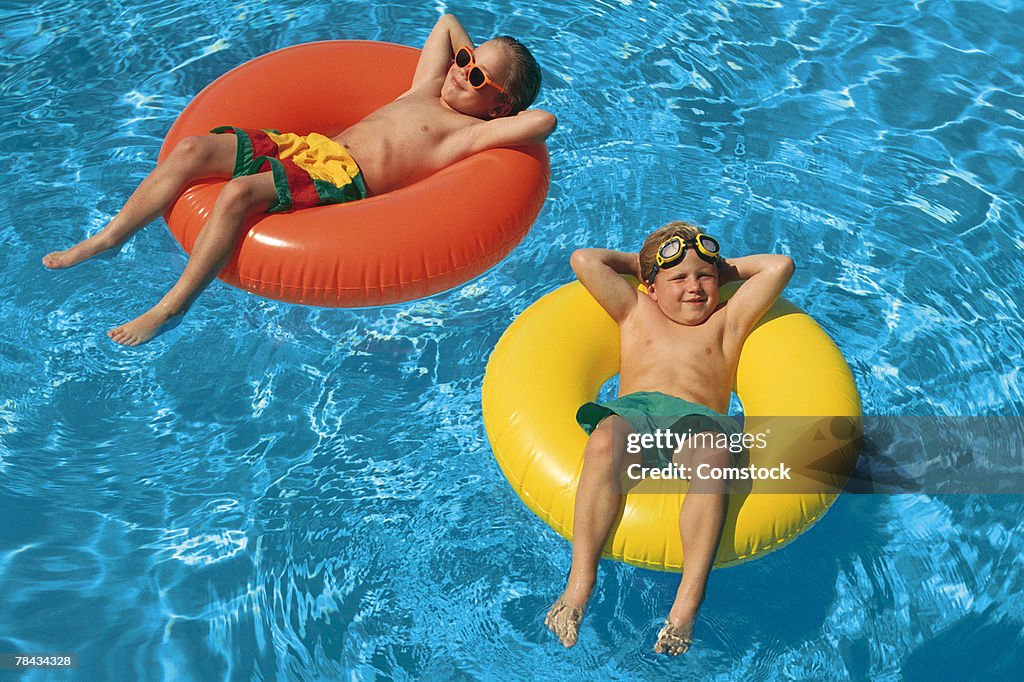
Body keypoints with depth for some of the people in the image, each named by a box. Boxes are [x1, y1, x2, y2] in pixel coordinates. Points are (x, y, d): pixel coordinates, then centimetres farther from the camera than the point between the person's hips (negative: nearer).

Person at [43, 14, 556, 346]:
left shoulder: (470, 131, 1)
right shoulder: (429, 88, 24)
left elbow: (543, 121, -15)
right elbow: (447, 21, 39)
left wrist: (511, 110, 3)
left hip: (344, 181, -8)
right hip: (312, 146, 8)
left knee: (238, 192, -32)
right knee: (193, 148, -9)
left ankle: (172, 307, -20)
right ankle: (108, 238, 0)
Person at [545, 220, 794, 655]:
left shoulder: (725, 322, 31)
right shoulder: (636, 312, 32)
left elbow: (779, 266, 26)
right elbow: (584, 260, 25)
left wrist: (724, 268, 36)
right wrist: (638, 261, 36)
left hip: (699, 422, 0)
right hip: (632, 411, 0)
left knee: (712, 457, -39)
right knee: (605, 441, -38)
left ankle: (687, 602, -45)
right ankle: (579, 583, -41)